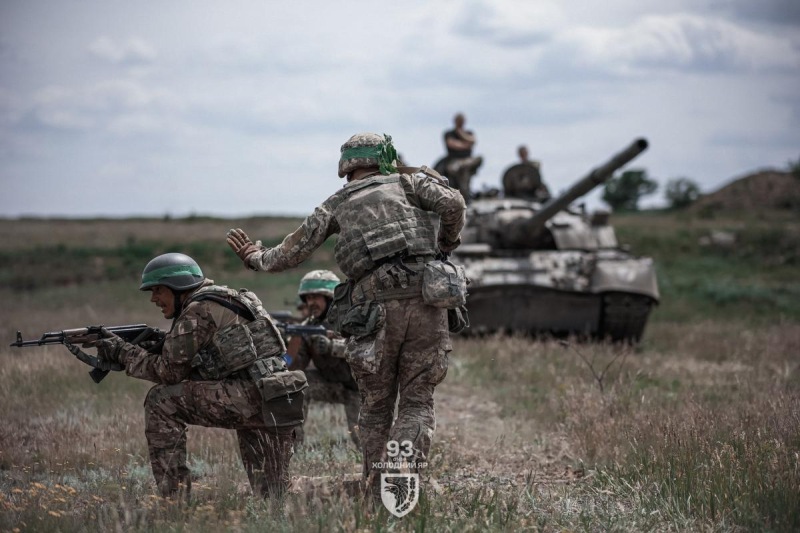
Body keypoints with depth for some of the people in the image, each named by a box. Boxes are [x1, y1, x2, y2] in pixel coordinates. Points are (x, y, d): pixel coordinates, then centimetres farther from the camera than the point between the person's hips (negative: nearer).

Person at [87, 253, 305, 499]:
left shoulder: (198, 311, -5)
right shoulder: (225, 299, 25)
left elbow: (169, 372, -3)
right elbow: (188, 368, 28)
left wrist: (122, 352, 8)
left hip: (250, 397, -10)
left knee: (161, 402, -4)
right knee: (273, 498, 16)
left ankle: (174, 497, -3)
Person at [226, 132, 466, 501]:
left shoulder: (336, 204, 19)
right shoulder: (408, 181, 17)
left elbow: (292, 252, 17)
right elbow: (452, 203, 0)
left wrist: (254, 257, 36)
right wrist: (447, 242, 19)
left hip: (374, 308, 1)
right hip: (424, 300, 0)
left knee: (375, 406, 15)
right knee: (417, 403, 7)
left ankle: (377, 495, 14)